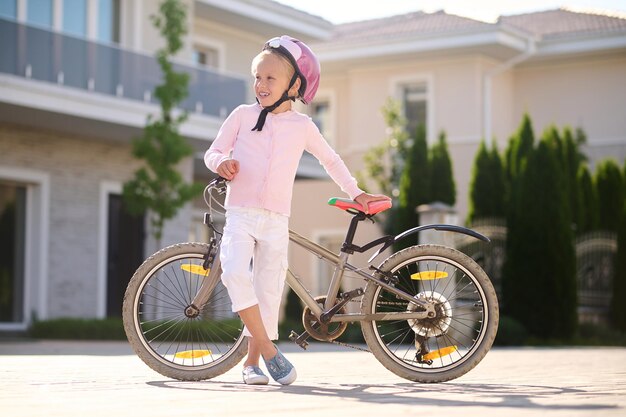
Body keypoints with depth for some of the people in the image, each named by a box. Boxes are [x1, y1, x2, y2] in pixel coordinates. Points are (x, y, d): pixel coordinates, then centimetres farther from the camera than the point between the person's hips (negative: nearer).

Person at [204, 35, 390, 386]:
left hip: (276, 221, 1)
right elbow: (213, 151, 10)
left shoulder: (302, 126, 7)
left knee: (269, 288, 0)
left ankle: (252, 361, 12)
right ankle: (268, 349, -18)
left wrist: (356, 193, 21)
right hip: (240, 214, -1)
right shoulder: (243, 115, 5)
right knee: (235, 272, -24)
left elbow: (331, 160, 22)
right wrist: (221, 163, -12)